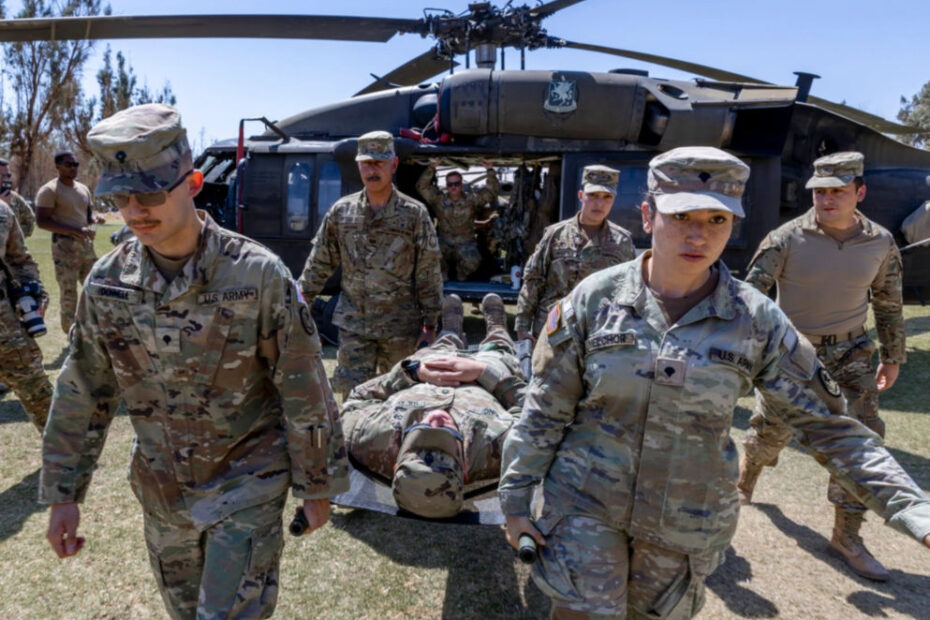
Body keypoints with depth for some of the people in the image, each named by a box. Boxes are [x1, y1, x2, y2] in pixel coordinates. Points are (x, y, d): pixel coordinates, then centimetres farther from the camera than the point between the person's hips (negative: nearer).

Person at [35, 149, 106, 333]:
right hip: (64, 246, -7)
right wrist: (74, 230, -25)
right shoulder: (49, 190, -9)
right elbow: (42, 221, -16)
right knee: (68, 294, -4)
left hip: (86, 244, 7)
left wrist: (95, 219, -3)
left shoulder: (84, 189, 13)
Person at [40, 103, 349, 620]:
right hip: (161, 488, 5)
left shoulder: (258, 275, -21)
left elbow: (305, 391, -14)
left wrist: (317, 485, -7)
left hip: (247, 480, -4)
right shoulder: (107, 282, -7)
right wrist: (62, 493, 5)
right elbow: (82, 393, 4)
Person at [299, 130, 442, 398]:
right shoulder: (340, 212, 2)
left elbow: (429, 275, -3)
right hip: (353, 324, 2)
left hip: (402, 327, -1)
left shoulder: (415, 214, -5)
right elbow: (319, 264, 9)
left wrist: (430, 325, -4)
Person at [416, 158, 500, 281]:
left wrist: (490, 170, -12)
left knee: (472, 261, -31)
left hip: (465, 244, -1)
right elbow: (421, 187, -2)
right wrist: (431, 168, -11)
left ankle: (461, 275, 6)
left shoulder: (471, 199, 4)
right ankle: (443, 274, 0)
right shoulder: (439, 199, 5)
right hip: (444, 243, 1)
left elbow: (493, 190, 0)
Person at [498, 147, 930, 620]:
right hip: (586, 505, -1)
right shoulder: (596, 297, -11)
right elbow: (545, 411, -6)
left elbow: (827, 425, -1)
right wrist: (515, 498, -2)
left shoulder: (757, 321, -9)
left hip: (687, 525, 2)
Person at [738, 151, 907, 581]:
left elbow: (888, 304, 11)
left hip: (849, 356, 3)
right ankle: (743, 484, 38)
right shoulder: (787, 239, -13)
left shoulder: (880, 243, -2)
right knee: (770, 430, 6)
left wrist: (892, 357, 15)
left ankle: (846, 536, 13)